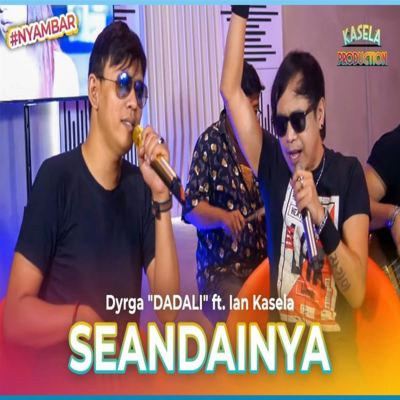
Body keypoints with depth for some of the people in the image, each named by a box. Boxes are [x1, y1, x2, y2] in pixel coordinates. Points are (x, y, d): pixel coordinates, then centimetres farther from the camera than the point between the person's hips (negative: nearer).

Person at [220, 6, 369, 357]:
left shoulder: (348, 174, -9)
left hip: (335, 346, -1)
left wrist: (321, 219, -29)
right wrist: (240, 11, -11)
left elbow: (357, 292, -16)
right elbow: (231, 90, -9)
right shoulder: (275, 166, -4)